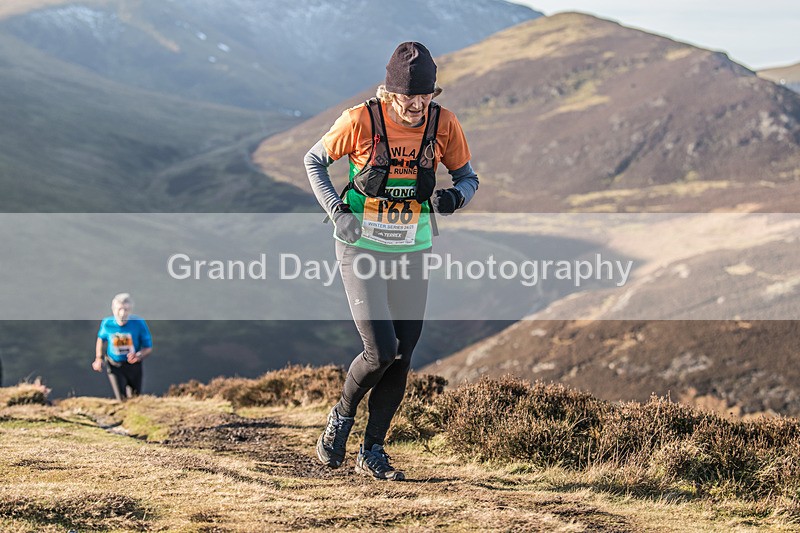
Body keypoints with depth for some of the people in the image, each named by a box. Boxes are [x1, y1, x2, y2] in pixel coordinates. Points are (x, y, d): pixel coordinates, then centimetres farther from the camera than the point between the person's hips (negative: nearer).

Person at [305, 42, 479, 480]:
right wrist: (336, 210, -14)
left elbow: (467, 177, 6)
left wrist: (454, 196, -18)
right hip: (361, 248, -3)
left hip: (412, 252, 4)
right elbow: (314, 161, 0)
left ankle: (372, 452, 17)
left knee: (402, 358, 3)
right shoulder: (360, 121, -15)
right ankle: (341, 418, 15)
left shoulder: (444, 125, -7)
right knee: (381, 351, -14)